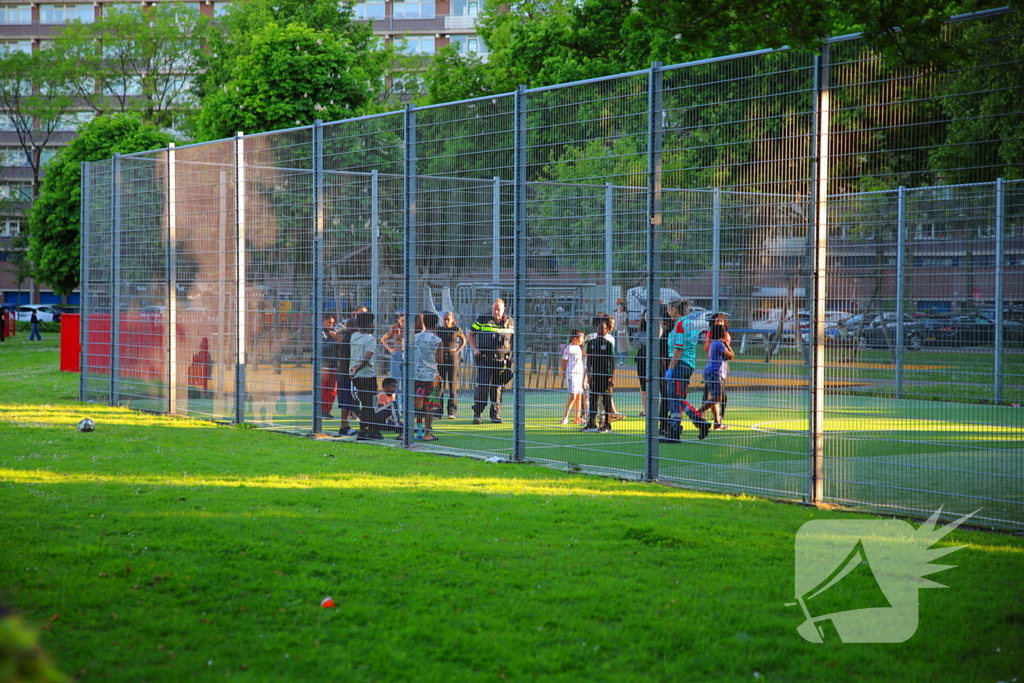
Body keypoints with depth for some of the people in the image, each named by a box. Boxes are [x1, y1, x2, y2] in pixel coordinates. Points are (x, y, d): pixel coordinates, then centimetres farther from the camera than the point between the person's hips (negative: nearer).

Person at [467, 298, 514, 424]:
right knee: (483, 386, -10)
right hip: (485, 359, -2)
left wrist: (512, 355, 6)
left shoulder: (510, 322, 8)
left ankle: (496, 414, 13)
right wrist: (475, 349, -2)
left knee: (498, 388, 6)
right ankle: (477, 413, -5)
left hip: (502, 360, 2)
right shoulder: (483, 320, 3)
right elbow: (469, 333, 10)